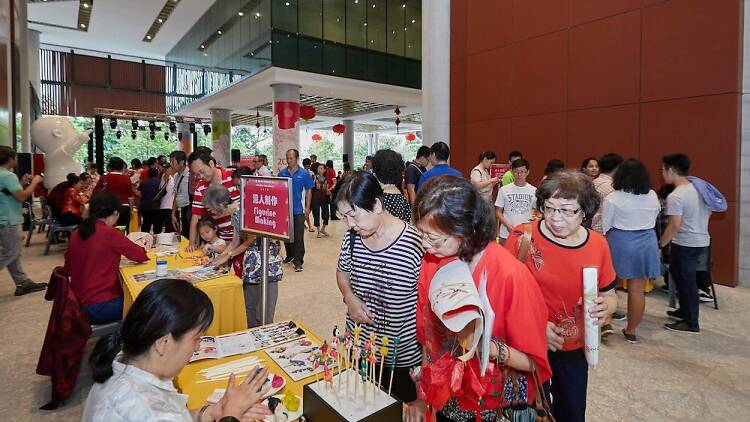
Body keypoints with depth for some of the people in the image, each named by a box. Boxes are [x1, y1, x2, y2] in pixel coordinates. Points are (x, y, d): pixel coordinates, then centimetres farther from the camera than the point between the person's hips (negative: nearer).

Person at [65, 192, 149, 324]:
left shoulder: (76, 234, 2)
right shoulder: (110, 233, -17)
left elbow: (68, 268, 14)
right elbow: (142, 255, -9)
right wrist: (131, 248, 12)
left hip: (77, 303, 7)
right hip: (99, 307, -7)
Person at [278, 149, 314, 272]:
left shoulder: (304, 174, -3)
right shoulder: (281, 173, 4)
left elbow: (309, 191, 1)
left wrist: (307, 208, -3)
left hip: (298, 210, -3)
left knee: (298, 236, -3)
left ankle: (298, 260, 4)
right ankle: (290, 255, 30)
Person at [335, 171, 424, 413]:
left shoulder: (413, 244, -23)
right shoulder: (352, 237, -5)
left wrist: (427, 358, -13)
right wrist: (349, 296, -7)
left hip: (401, 357, -5)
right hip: (357, 348, 5)